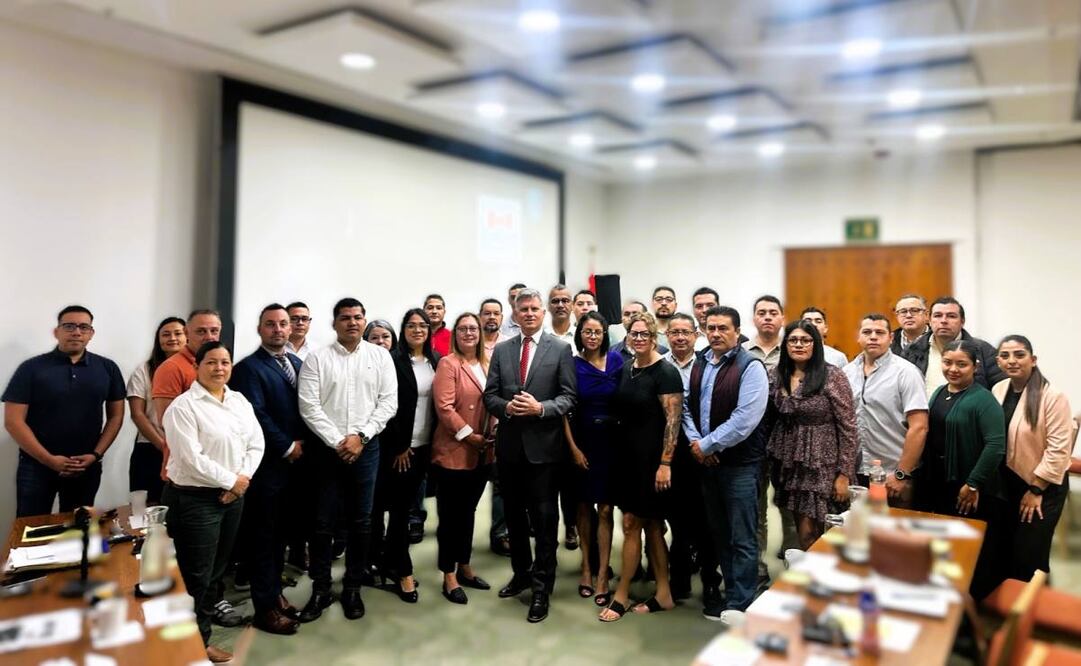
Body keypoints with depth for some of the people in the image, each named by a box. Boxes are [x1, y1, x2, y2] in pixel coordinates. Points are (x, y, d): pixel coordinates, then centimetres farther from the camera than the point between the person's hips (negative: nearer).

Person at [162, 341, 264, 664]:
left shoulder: (240, 401, 9)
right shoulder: (183, 406, -13)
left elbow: (256, 444, 7)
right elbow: (192, 459, -20)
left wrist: (243, 478, -8)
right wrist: (230, 480, -13)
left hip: (233, 496, 7)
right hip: (194, 499, -7)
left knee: (216, 571, 16)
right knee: (196, 576, 2)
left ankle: (201, 632, 31)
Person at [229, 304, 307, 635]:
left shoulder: (297, 362, 12)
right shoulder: (249, 367, -10)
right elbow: (257, 415, -18)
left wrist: (302, 442, -1)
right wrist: (288, 447, -12)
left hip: (294, 461, 7)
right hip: (266, 463, -7)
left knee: (280, 531, 16)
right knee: (262, 534, 4)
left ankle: (275, 592, 29)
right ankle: (266, 607, 14)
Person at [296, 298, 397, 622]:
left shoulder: (380, 356, 3)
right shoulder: (317, 358, -1)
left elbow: (389, 402, -1)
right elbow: (309, 406, -6)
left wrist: (360, 436, -10)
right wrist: (337, 442, -11)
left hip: (366, 447, 1)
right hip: (327, 448, -1)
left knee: (361, 522, 9)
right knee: (323, 522, 5)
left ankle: (352, 588, 23)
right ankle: (320, 589, 19)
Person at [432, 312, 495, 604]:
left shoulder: (487, 364, 11)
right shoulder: (448, 364, -10)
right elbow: (444, 407, -17)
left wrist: (494, 431, 1)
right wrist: (469, 435, -18)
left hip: (482, 454, 7)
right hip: (454, 451, -6)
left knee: (468, 511, 18)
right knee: (450, 514, 4)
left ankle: (464, 568, 30)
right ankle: (449, 577, 14)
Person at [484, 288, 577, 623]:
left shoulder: (561, 349, -1)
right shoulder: (501, 350, 8)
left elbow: (569, 396, -5)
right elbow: (489, 395, 6)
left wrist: (541, 408, -20)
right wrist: (507, 407, -14)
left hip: (543, 445, -4)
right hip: (509, 444, 4)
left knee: (544, 517, 1)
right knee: (514, 514, 16)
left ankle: (541, 588, 13)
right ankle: (522, 573, 35)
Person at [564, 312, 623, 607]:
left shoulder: (616, 360, -1)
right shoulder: (571, 364, -3)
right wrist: (573, 448, -7)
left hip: (609, 442, 0)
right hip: (581, 442, 0)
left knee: (605, 509, -1)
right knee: (584, 506, 11)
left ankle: (602, 574, 6)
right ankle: (587, 567, 25)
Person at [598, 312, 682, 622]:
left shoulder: (665, 373, -12)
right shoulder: (625, 370, 8)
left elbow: (673, 420, -16)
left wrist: (665, 463, -21)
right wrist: (617, 452, 11)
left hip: (652, 459, -7)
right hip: (628, 455, 7)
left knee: (631, 524, -1)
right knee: (651, 525, 13)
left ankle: (621, 595, 13)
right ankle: (664, 594, 23)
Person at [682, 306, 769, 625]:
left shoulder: (750, 367, -12)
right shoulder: (699, 364, 9)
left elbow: (745, 419, -20)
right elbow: (686, 405, 10)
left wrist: (707, 444, -14)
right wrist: (695, 441, -6)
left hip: (740, 464, -6)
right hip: (706, 462, 7)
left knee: (742, 539, 1)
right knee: (718, 534, 16)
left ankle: (739, 605, 13)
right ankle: (732, 594, 29)